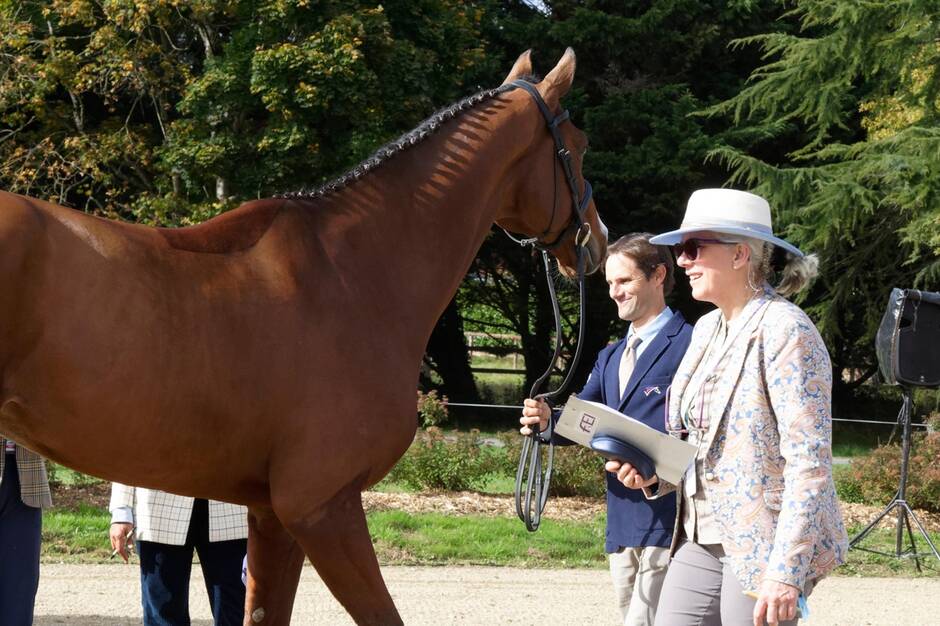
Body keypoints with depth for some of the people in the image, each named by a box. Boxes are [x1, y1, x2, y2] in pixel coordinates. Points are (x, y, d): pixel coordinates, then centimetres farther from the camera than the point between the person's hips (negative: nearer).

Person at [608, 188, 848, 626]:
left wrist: (785, 572, -23)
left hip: (763, 545, -8)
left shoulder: (784, 331, -13)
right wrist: (654, 473, 2)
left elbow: (810, 463, -18)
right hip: (701, 540, 8)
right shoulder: (706, 329, 12)